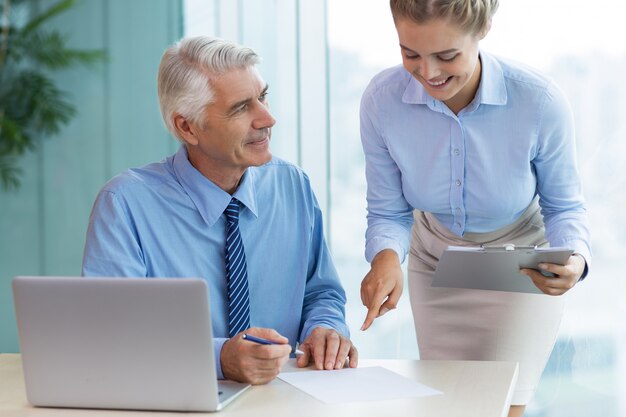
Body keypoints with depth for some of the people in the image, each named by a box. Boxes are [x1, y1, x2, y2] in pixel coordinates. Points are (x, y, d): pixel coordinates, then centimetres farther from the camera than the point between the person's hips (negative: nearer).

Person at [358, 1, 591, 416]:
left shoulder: (540, 102, -29)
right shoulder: (381, 100, -24)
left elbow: (564, 206, -13)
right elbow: (388, 212, -12)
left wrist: (573, 259, -34)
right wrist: (386, 257, -35)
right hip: (437, 265, 3)